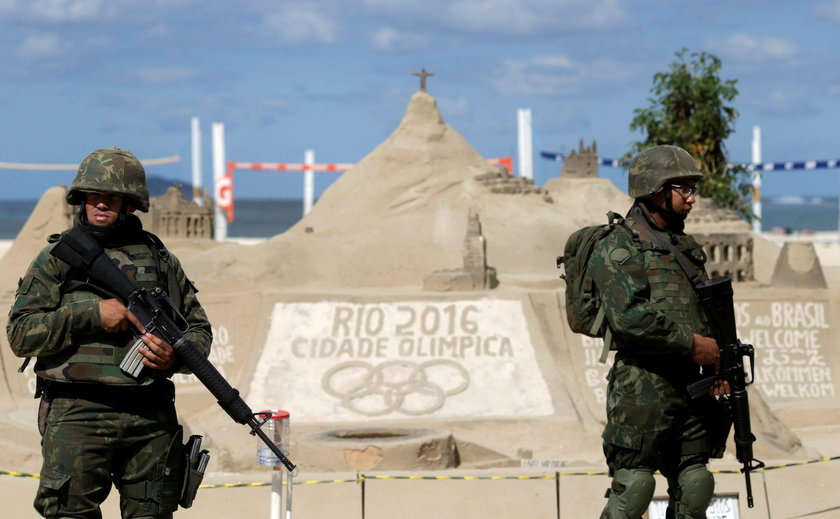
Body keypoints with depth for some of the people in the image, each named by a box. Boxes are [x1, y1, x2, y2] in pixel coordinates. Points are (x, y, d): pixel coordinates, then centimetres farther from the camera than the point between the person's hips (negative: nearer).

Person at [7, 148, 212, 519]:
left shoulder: (161, 260, 13)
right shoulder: (56, 259, 5)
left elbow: (200, 328, 19)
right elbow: (20, 334, -3)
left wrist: (175, 356, -5)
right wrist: (92, 314, -13)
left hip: (152, 419, 3)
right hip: (77, 417, -3)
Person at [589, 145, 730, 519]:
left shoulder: (688, 249, 19)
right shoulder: (617, 249, -7)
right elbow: (628, 319, -19)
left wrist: (719, 365, 6)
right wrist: (692, 344, -17)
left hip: (692, 387, 8)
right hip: (642, 389, -8)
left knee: (694, 489, 6)